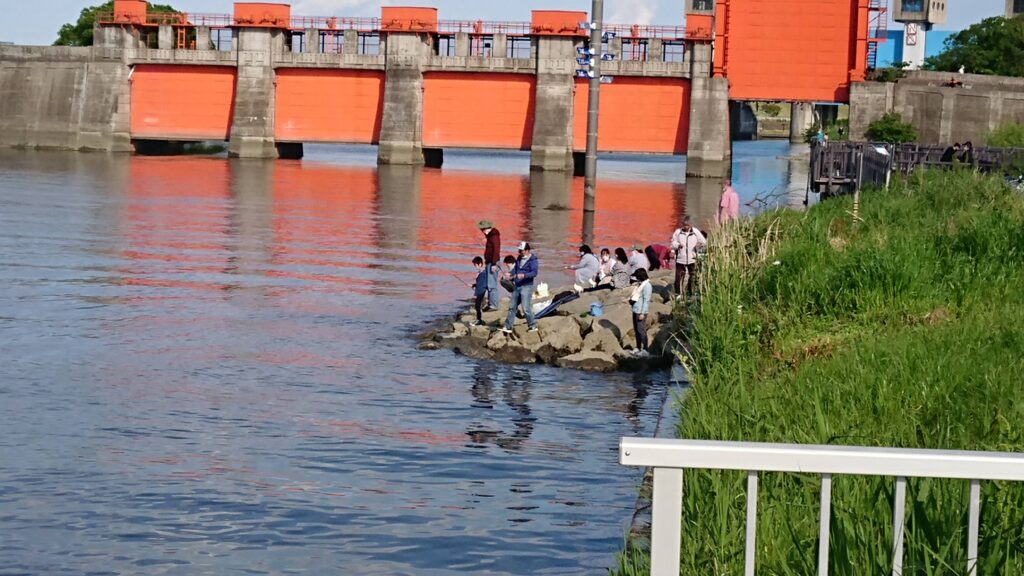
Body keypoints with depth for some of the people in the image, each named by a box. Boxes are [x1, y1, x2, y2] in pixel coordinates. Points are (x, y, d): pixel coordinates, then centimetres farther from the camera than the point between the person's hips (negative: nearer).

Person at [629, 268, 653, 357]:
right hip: (635, 310, 10)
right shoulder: (640, 284, 14)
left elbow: (646, 300, -17)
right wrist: (631, 299, 9)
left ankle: (645, 350, -4)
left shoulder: (647, 285, -14)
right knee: (636, 330, 15)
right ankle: (638, 348, 24)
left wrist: (642, 313, -19)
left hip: (641, 311, -10)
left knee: (641, 330, -8)